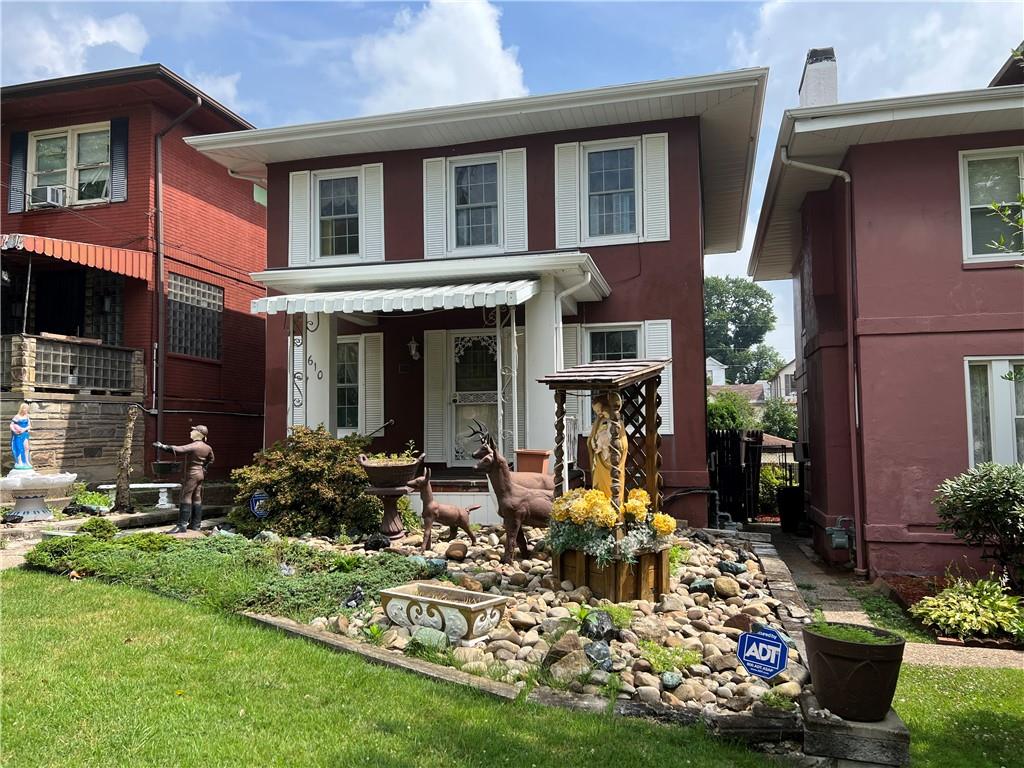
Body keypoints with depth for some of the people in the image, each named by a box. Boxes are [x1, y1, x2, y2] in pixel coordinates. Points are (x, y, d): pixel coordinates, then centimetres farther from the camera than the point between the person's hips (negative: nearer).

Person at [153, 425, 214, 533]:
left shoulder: (193, 446, -18)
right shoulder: (207, 448, 6)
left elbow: (178, 450, -29)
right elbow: (210, 460, 20)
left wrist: (163, 447, -29)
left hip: (191, 475, -8)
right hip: (201, 474, 8)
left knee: (186, 498, -7)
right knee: (197, 499, 11)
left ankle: (181, 525, -9)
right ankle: (196, 524, 16)